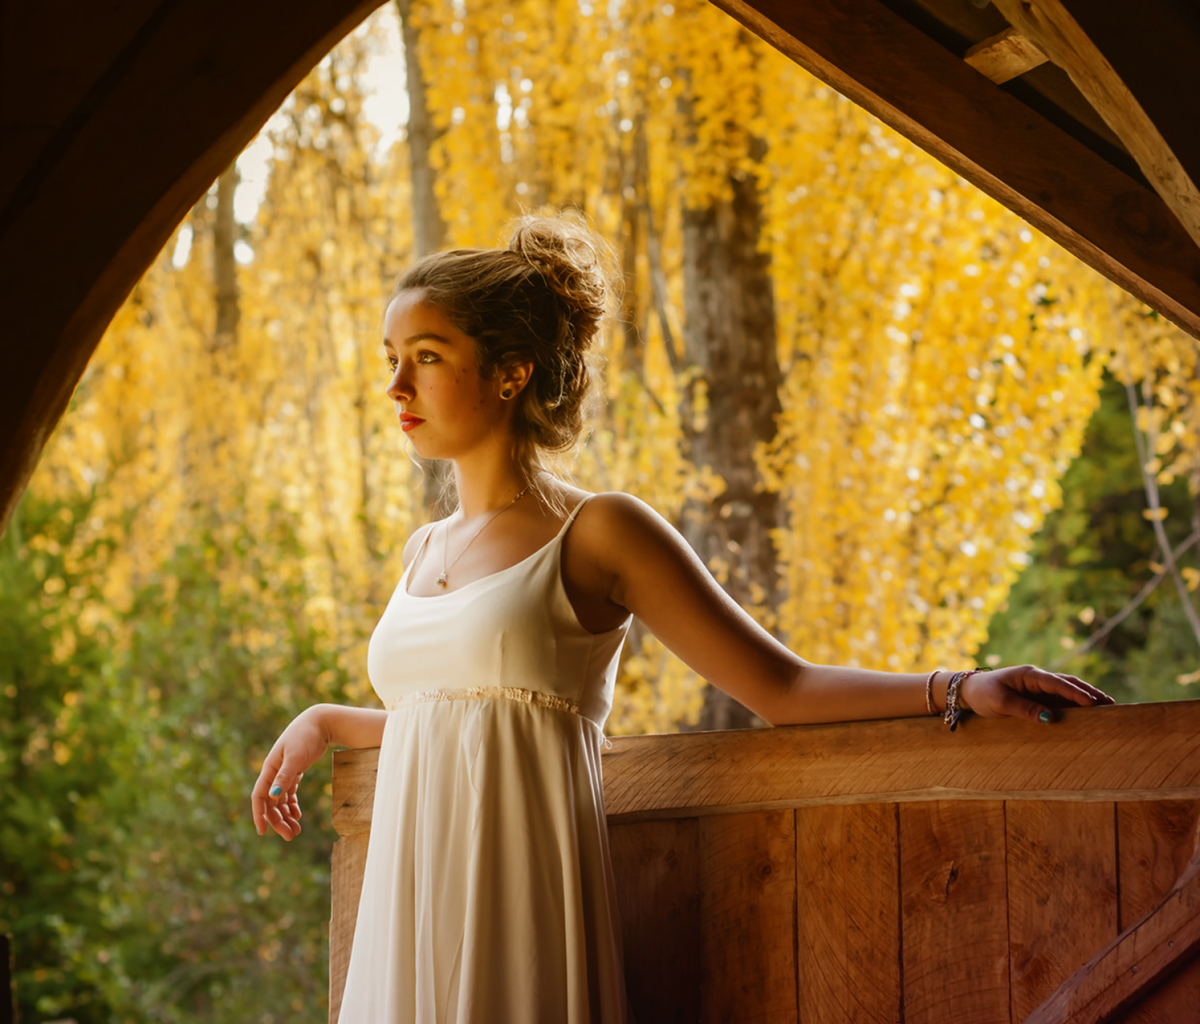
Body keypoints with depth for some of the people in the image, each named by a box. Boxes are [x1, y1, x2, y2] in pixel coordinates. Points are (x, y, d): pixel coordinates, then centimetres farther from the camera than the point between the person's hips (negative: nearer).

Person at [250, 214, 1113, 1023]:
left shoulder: (596, 535, -4)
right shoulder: (426, 551, 15)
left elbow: (781, 687, -5)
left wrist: (959, 688, -16)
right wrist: (325, 725, 28)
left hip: (519, 918, -6)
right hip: (411, 915, 6)